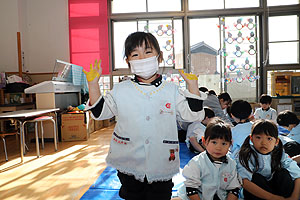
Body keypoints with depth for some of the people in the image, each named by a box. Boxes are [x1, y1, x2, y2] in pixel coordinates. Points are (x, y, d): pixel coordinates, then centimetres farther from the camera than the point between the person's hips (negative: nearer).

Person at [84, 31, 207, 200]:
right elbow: (100, 112, 4)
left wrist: (192, 85, -10)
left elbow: (192, 115, -3)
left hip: (162, 165, 0)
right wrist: (93, 84, -5)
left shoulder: (171, 90, -2)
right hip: (129, 166, 1)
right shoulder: (120, 90, -1)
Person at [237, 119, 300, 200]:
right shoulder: (246, 155, -21)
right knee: (256, 178, -29)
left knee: (283, 173, -19)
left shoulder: (280, 155, -10)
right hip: (255, 193, -2)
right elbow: (244, 182, -33)